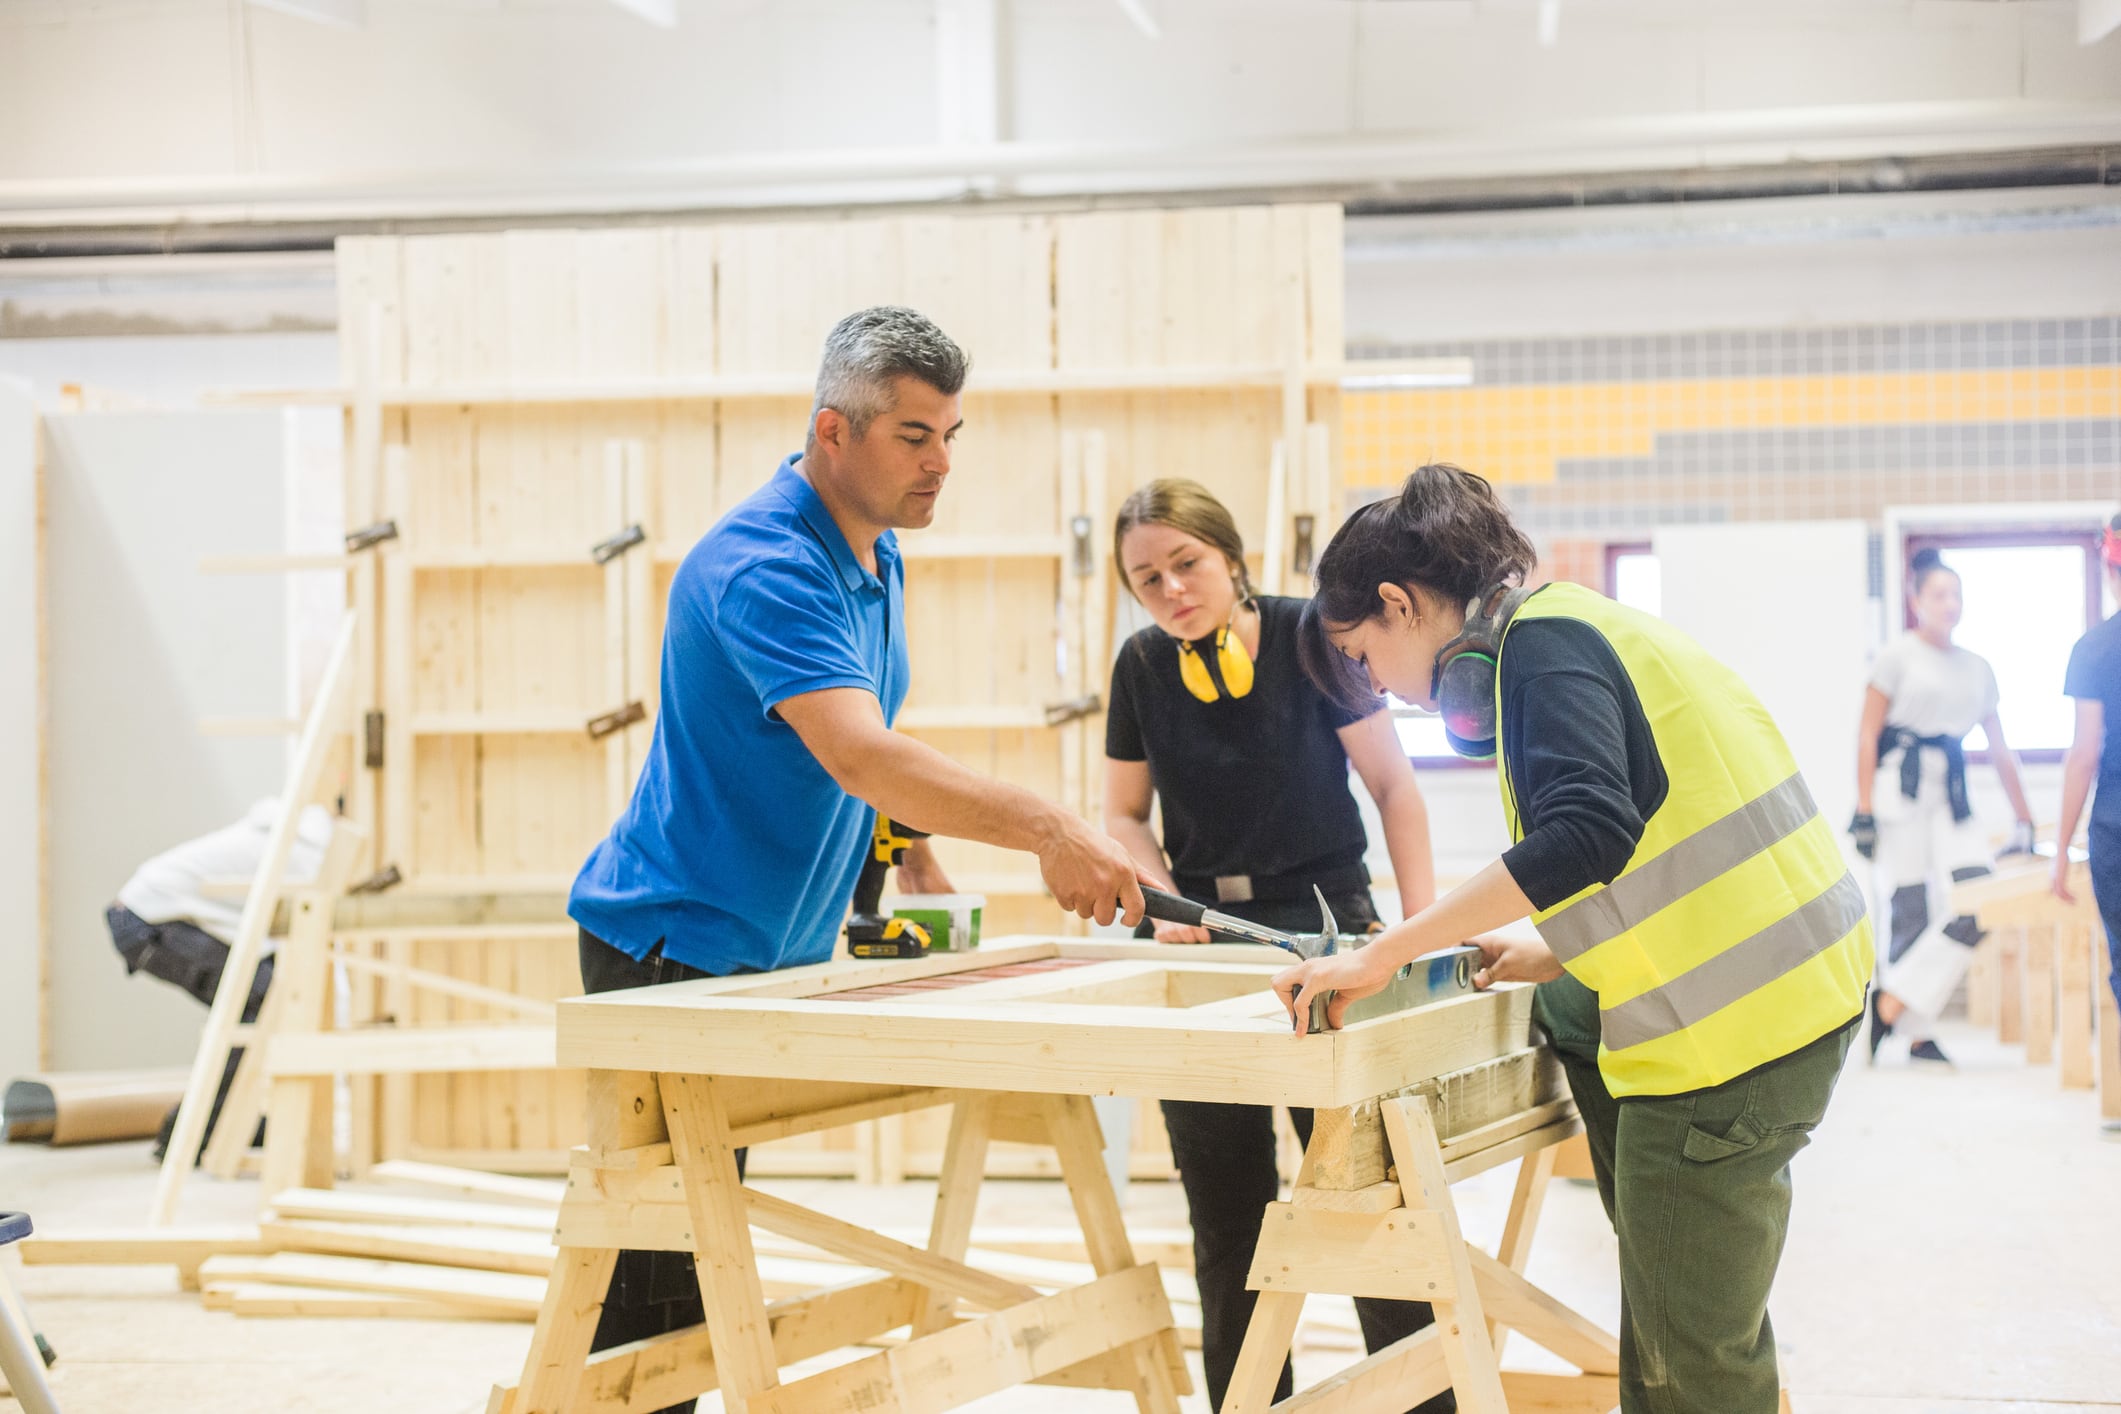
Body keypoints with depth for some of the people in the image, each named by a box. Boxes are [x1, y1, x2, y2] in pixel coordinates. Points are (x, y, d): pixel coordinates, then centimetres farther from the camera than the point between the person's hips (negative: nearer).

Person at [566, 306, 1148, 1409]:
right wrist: (1045, 830, -45)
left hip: (763, 951, 10)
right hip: (669, 948, -9)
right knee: (655, 1276, -7)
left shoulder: (878, 559, 8)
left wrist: (916, 865, 6)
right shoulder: (762, 568, -24)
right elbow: (859, 754, -38)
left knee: (698, 1263, 15)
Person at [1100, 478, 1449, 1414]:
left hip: (1327, 928, -3)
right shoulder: (1143, 668, 0)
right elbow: (1125, 813, 11)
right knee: (1227, 1222, 6)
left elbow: (1393, 784, -5)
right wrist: (1165, 901, -7)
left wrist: (1421, 921, -14)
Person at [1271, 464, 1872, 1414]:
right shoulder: (1577, 627, 18)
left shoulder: (1543, 640, -12)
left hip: (1737, 1014, -11)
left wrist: (1381, 957, -25)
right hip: (1792, 975, 11)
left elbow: (1586, 830, -29)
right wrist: (1554, 957, 18)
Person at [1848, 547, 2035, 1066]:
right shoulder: (1898, 655, 2)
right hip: (1902, 788, -5)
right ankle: (1917, 1034, 5)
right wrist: (1864, 810, -11)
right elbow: (1867, 734, -3)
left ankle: (1892, 1004, -4)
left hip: (1953, 796, 5)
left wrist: (2024, 822, 17)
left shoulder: (1978, 667, 16)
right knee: (1911, 909, -6)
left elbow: (1999, 748, 20)